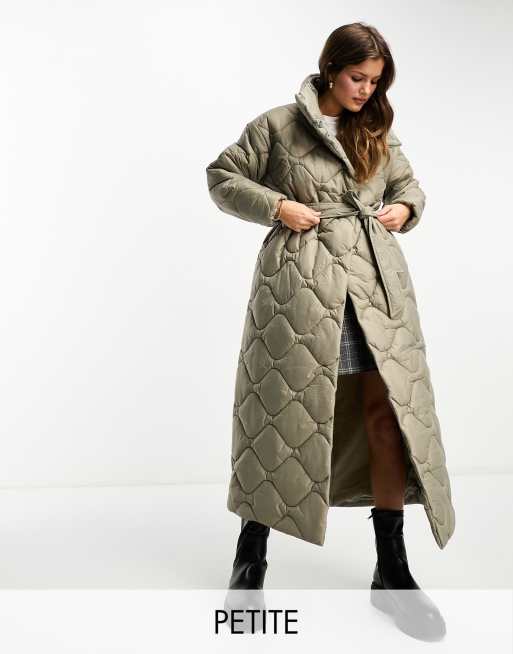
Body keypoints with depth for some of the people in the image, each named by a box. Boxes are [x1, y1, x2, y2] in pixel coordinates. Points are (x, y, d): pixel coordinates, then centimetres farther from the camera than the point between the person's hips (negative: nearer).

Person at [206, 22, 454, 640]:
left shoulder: (379, 132, 18)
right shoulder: (278, 125, 4)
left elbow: (408, 184, 30)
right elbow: (222, 178, 6)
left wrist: (406, 208, 7)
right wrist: (277, 206, -8)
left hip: (376, 279, 5)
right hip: (301, 280, -4)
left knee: (389, 411, 0)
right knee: (287, 411, -1)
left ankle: (391, 572, 14)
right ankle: (251, 551, 21)